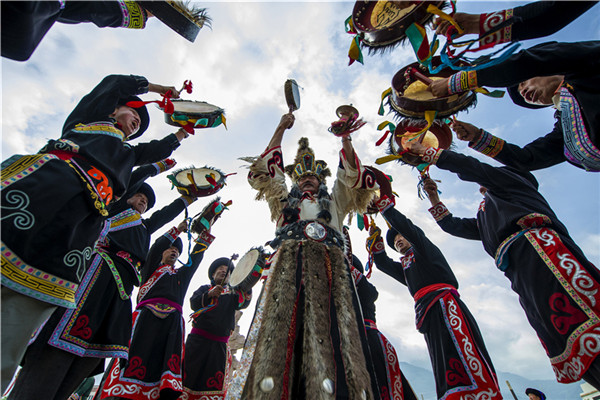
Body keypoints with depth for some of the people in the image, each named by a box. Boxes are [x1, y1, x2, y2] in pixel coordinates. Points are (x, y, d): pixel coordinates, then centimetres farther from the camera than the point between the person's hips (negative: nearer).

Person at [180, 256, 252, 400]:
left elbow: (243, 303, -4)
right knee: (188, 374, -5)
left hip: (219, 344, 1)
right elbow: (193, 303, -4)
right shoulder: (205, 288, 14)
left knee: (214, 385, 0)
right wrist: (209, 294, -22)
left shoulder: (232, 293, 16)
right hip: (198, 339, -1)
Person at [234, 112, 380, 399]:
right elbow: (265, 171, 27)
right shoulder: (285, 201, 33)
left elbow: (354, 177, 25)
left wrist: (345, 139, 19)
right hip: (289, 262, 0)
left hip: (328, 264, 1)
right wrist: (280, 130, 28)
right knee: (281, 323, -20)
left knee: (330, 325, -19)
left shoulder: (334, 202, 35)